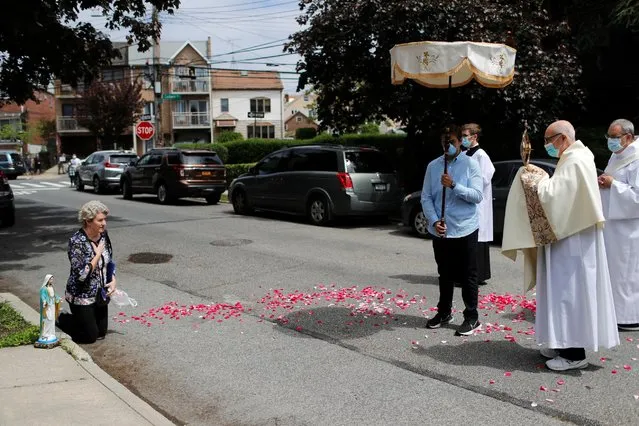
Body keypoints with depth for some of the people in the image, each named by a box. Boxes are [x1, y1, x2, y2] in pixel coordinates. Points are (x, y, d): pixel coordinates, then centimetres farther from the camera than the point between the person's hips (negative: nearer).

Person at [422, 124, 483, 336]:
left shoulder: (470, 164, -4)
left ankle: (472, 317, 16)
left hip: (465, 229, -3)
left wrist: (454, 185, -23)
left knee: (468, 275, 5)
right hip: (440, 230, 3)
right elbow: (426, 197, 2)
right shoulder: (433, 166, 4)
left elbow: (477, 196, -11)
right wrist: (434, 221, -10)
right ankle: (444, 312, 29)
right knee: (445, 274, 16)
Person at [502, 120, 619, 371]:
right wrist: (539, 176, 7)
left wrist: (533, 177, -11)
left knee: (570, 291, -7)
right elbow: (560, 193, 19)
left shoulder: (575, 161, -17)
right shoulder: (572, 159, 16)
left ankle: (574, 353, -1)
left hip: (573, 240, -11)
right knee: (565, 291, 13)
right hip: (568, 236, 11)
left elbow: (554, 194, -24)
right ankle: (566, 344, 21)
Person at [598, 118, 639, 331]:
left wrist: (612, 184, -19)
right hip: (613, 222, 9)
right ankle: (617, 309, 23)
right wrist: (604, 182, 3)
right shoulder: (617, 157, 13)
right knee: (614, 268, 14)